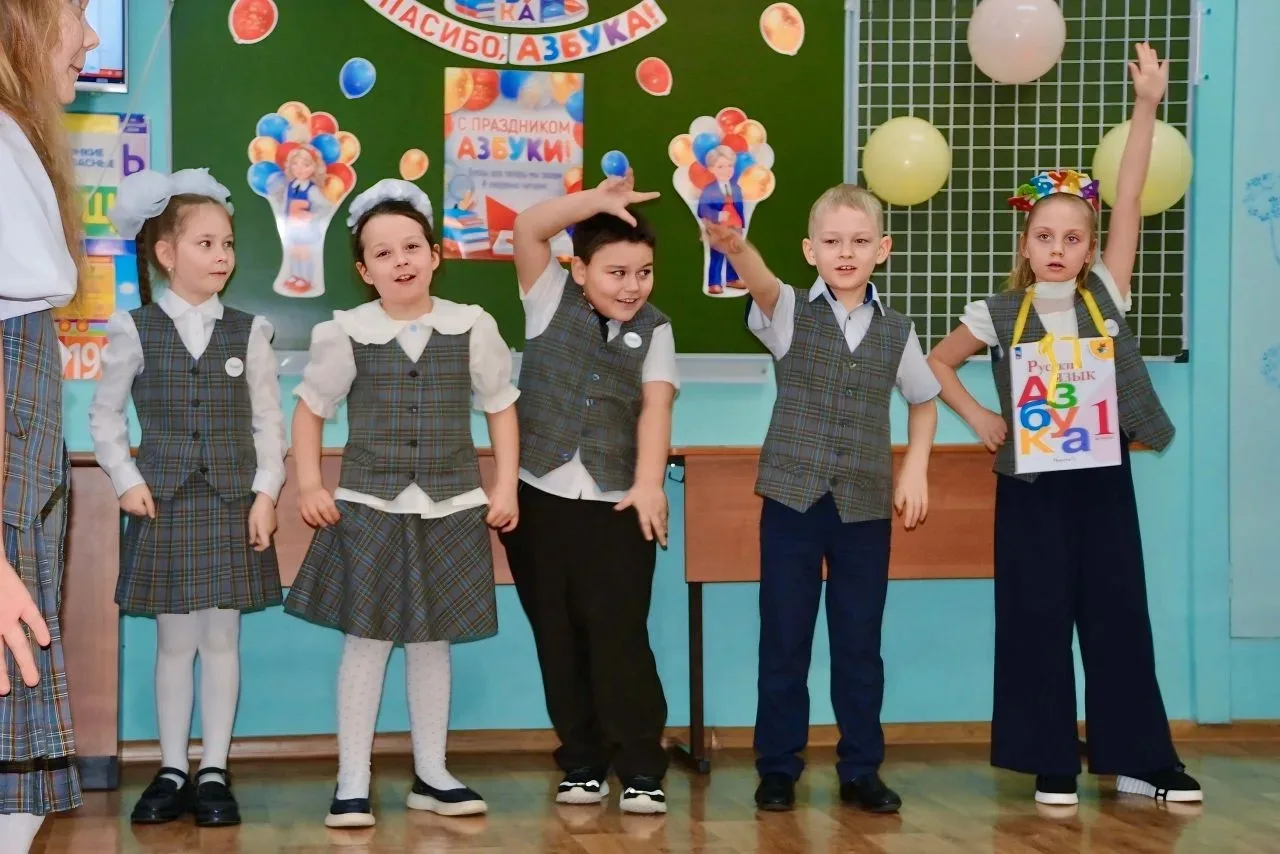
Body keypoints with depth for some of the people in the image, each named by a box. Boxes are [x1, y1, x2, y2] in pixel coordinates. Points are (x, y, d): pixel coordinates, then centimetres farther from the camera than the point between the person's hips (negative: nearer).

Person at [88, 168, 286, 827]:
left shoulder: (247, 333, 2)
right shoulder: (135, 331, -1)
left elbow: (269, 421, 3)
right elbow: (104, 415, 5)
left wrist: (265, 493, -5)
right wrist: (126, 481, -4)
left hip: (232, 506, 1)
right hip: (164, 504, -1)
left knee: (221, 638, 4)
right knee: (174, 641, 5)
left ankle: (214, 772, 12)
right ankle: (172, 773, 15)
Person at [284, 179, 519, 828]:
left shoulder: (472, 327, -1)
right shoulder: (346, 334, -4)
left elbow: (501, 407, 7)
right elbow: (310, 409, 7)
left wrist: (505, 488, 2)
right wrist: (309, 486, -2)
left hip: (450, 508, 2)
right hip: (369, 507, -1)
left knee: (432, 641, 10)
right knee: (366, 640, -1)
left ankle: (430, 776, 21)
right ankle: (352, 785, 6)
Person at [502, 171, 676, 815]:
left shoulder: (653, 329, 5)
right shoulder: (552, 301, 4)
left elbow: (656, 407, -7)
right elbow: (527, 229, -10)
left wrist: (649, 482, -20)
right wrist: (597, 202, -20)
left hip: (616, 504, -1)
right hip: (539, 497, 1)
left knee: (619, 637, -3)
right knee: (557, 638, 7)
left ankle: (642, 770, 4)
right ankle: (582, 764, 17)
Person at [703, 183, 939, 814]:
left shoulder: (896, 331, 5)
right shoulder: (790, 312, -3)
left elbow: (924, 400, 20)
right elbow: (763, 284, -26)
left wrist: (915, 469, 6)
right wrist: (735, 248, -49)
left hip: (867, 507, 2)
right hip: (793, 499, -2)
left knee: (860, 643, 8)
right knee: (783, 641, 4)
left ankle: (860, 769, 19)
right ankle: (777, 768, 15)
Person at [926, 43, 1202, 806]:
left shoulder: (1105, 297, 1)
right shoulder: (998, 315, -2)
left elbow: (1130, 202, -6)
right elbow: (938, 362, 12)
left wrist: (1148, 106, -13)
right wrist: (978, 418, -2)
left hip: (1102, 476, 1)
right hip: (1033, 484, -1)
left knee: (1119, 614, 6)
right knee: (1037, 619, 3)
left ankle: (1142, 759, 15)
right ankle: (1053, 764, 12)